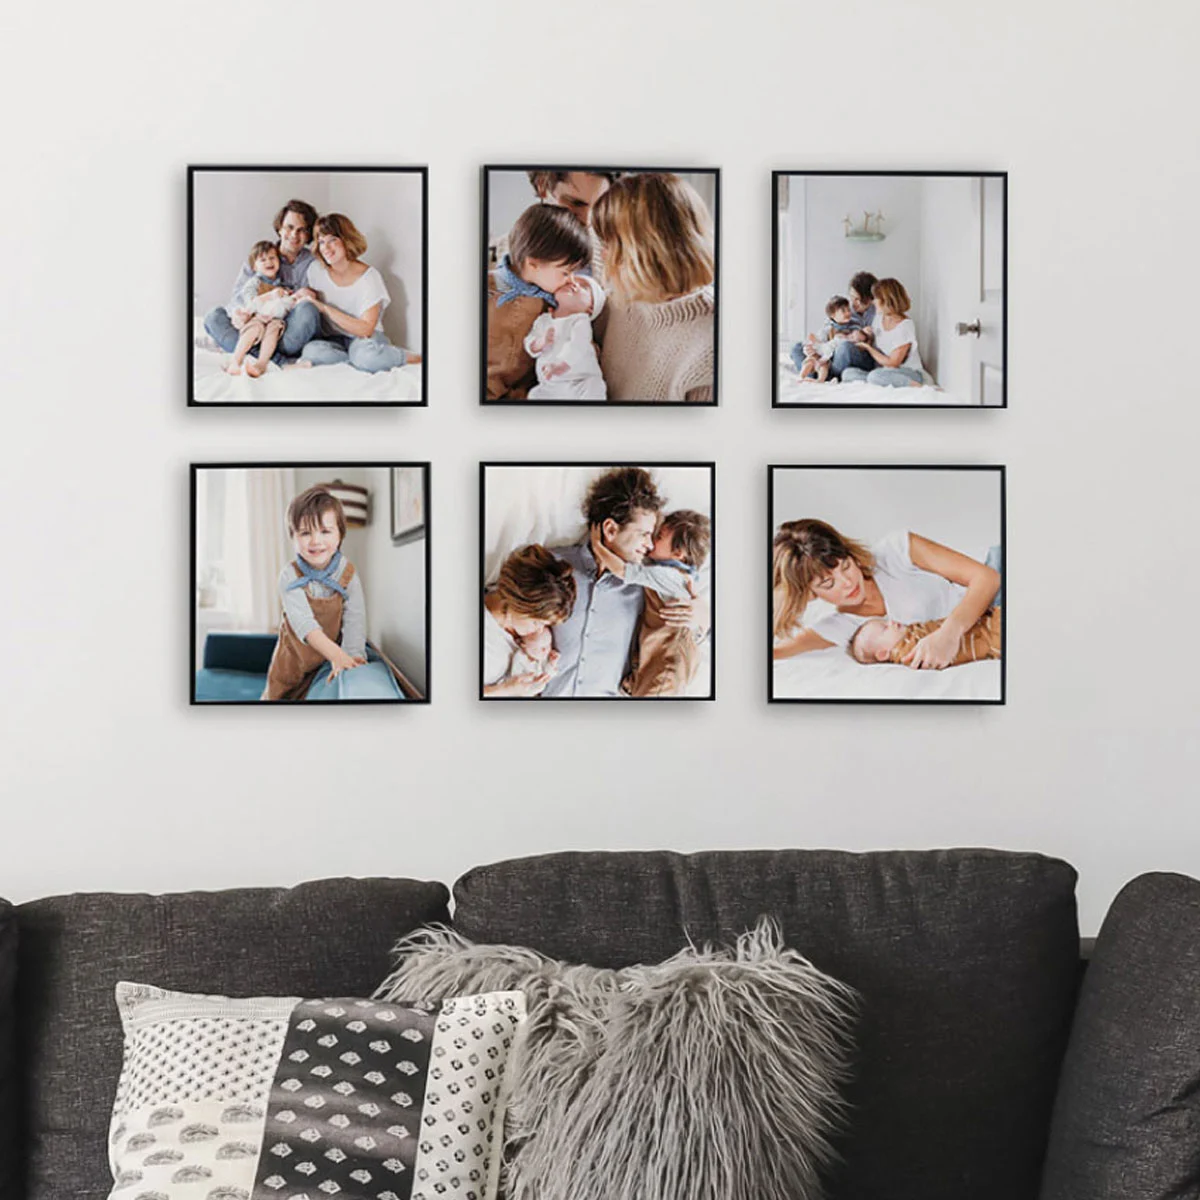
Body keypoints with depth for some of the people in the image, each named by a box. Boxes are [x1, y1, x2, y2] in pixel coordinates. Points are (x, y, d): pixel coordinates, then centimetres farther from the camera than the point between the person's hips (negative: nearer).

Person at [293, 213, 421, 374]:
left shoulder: (369, 277, -9)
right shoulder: (316, 269, 2)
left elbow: (366, 330, -17)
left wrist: (325, 308, -19)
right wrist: (302, 294, -7)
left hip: (365, 339, -3)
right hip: (333, 340, 3)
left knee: (366, 353, -42)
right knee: (311, 350, -35)